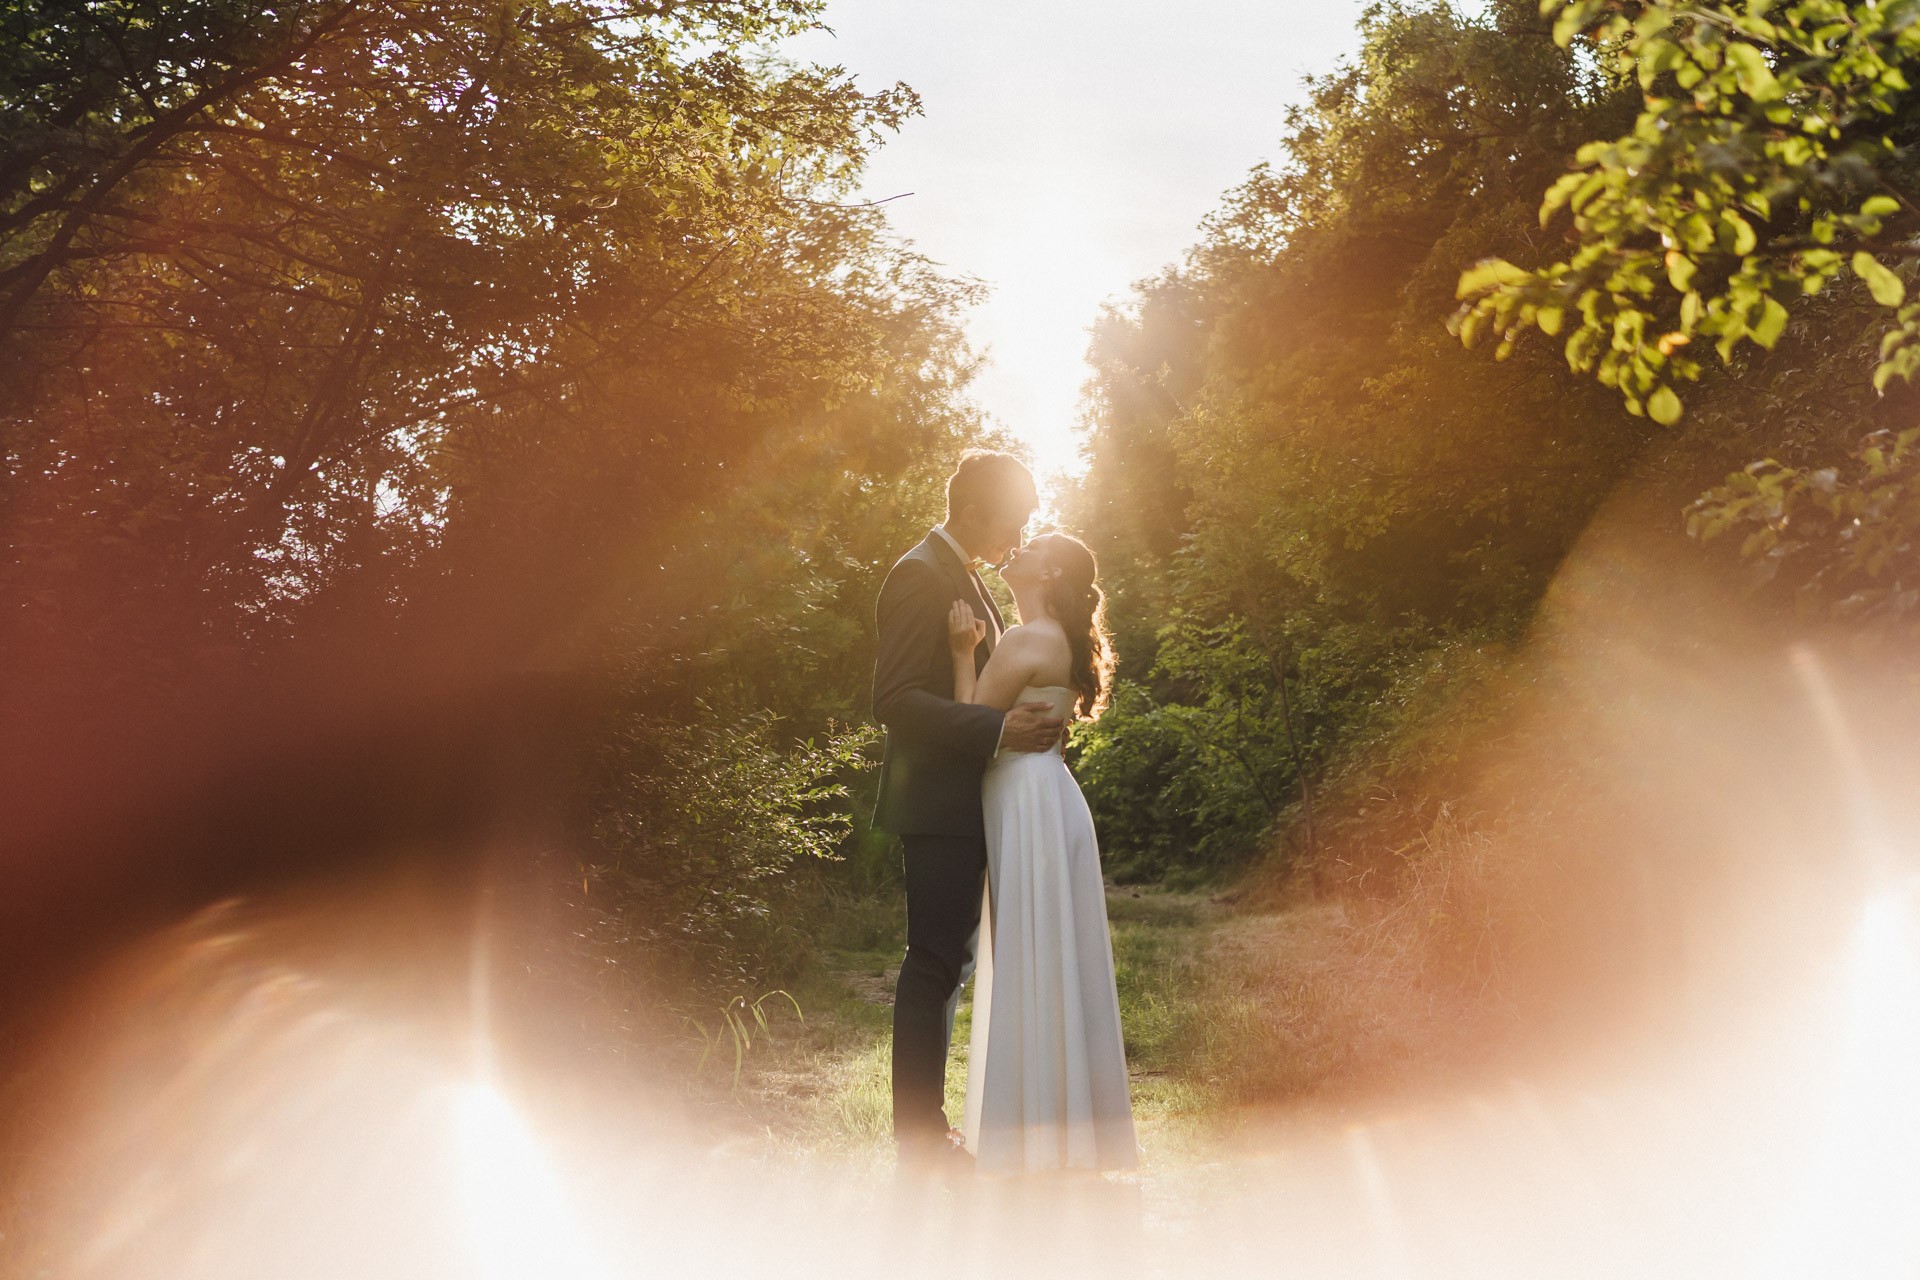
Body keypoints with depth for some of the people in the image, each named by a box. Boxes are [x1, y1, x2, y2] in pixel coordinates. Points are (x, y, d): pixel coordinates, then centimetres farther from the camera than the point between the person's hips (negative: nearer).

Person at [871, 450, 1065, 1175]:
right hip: (938, 805, -10)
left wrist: (1019, 721, 10)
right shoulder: (922, 576, -14)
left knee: (947, 962, 15)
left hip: (964, 804, 10)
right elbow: (893, 699, -22)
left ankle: (925, 1123, 25)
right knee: (934, 965, -4)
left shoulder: (962, 576, 17)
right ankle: (919, 1140, 7)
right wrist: (998, 728, -27)